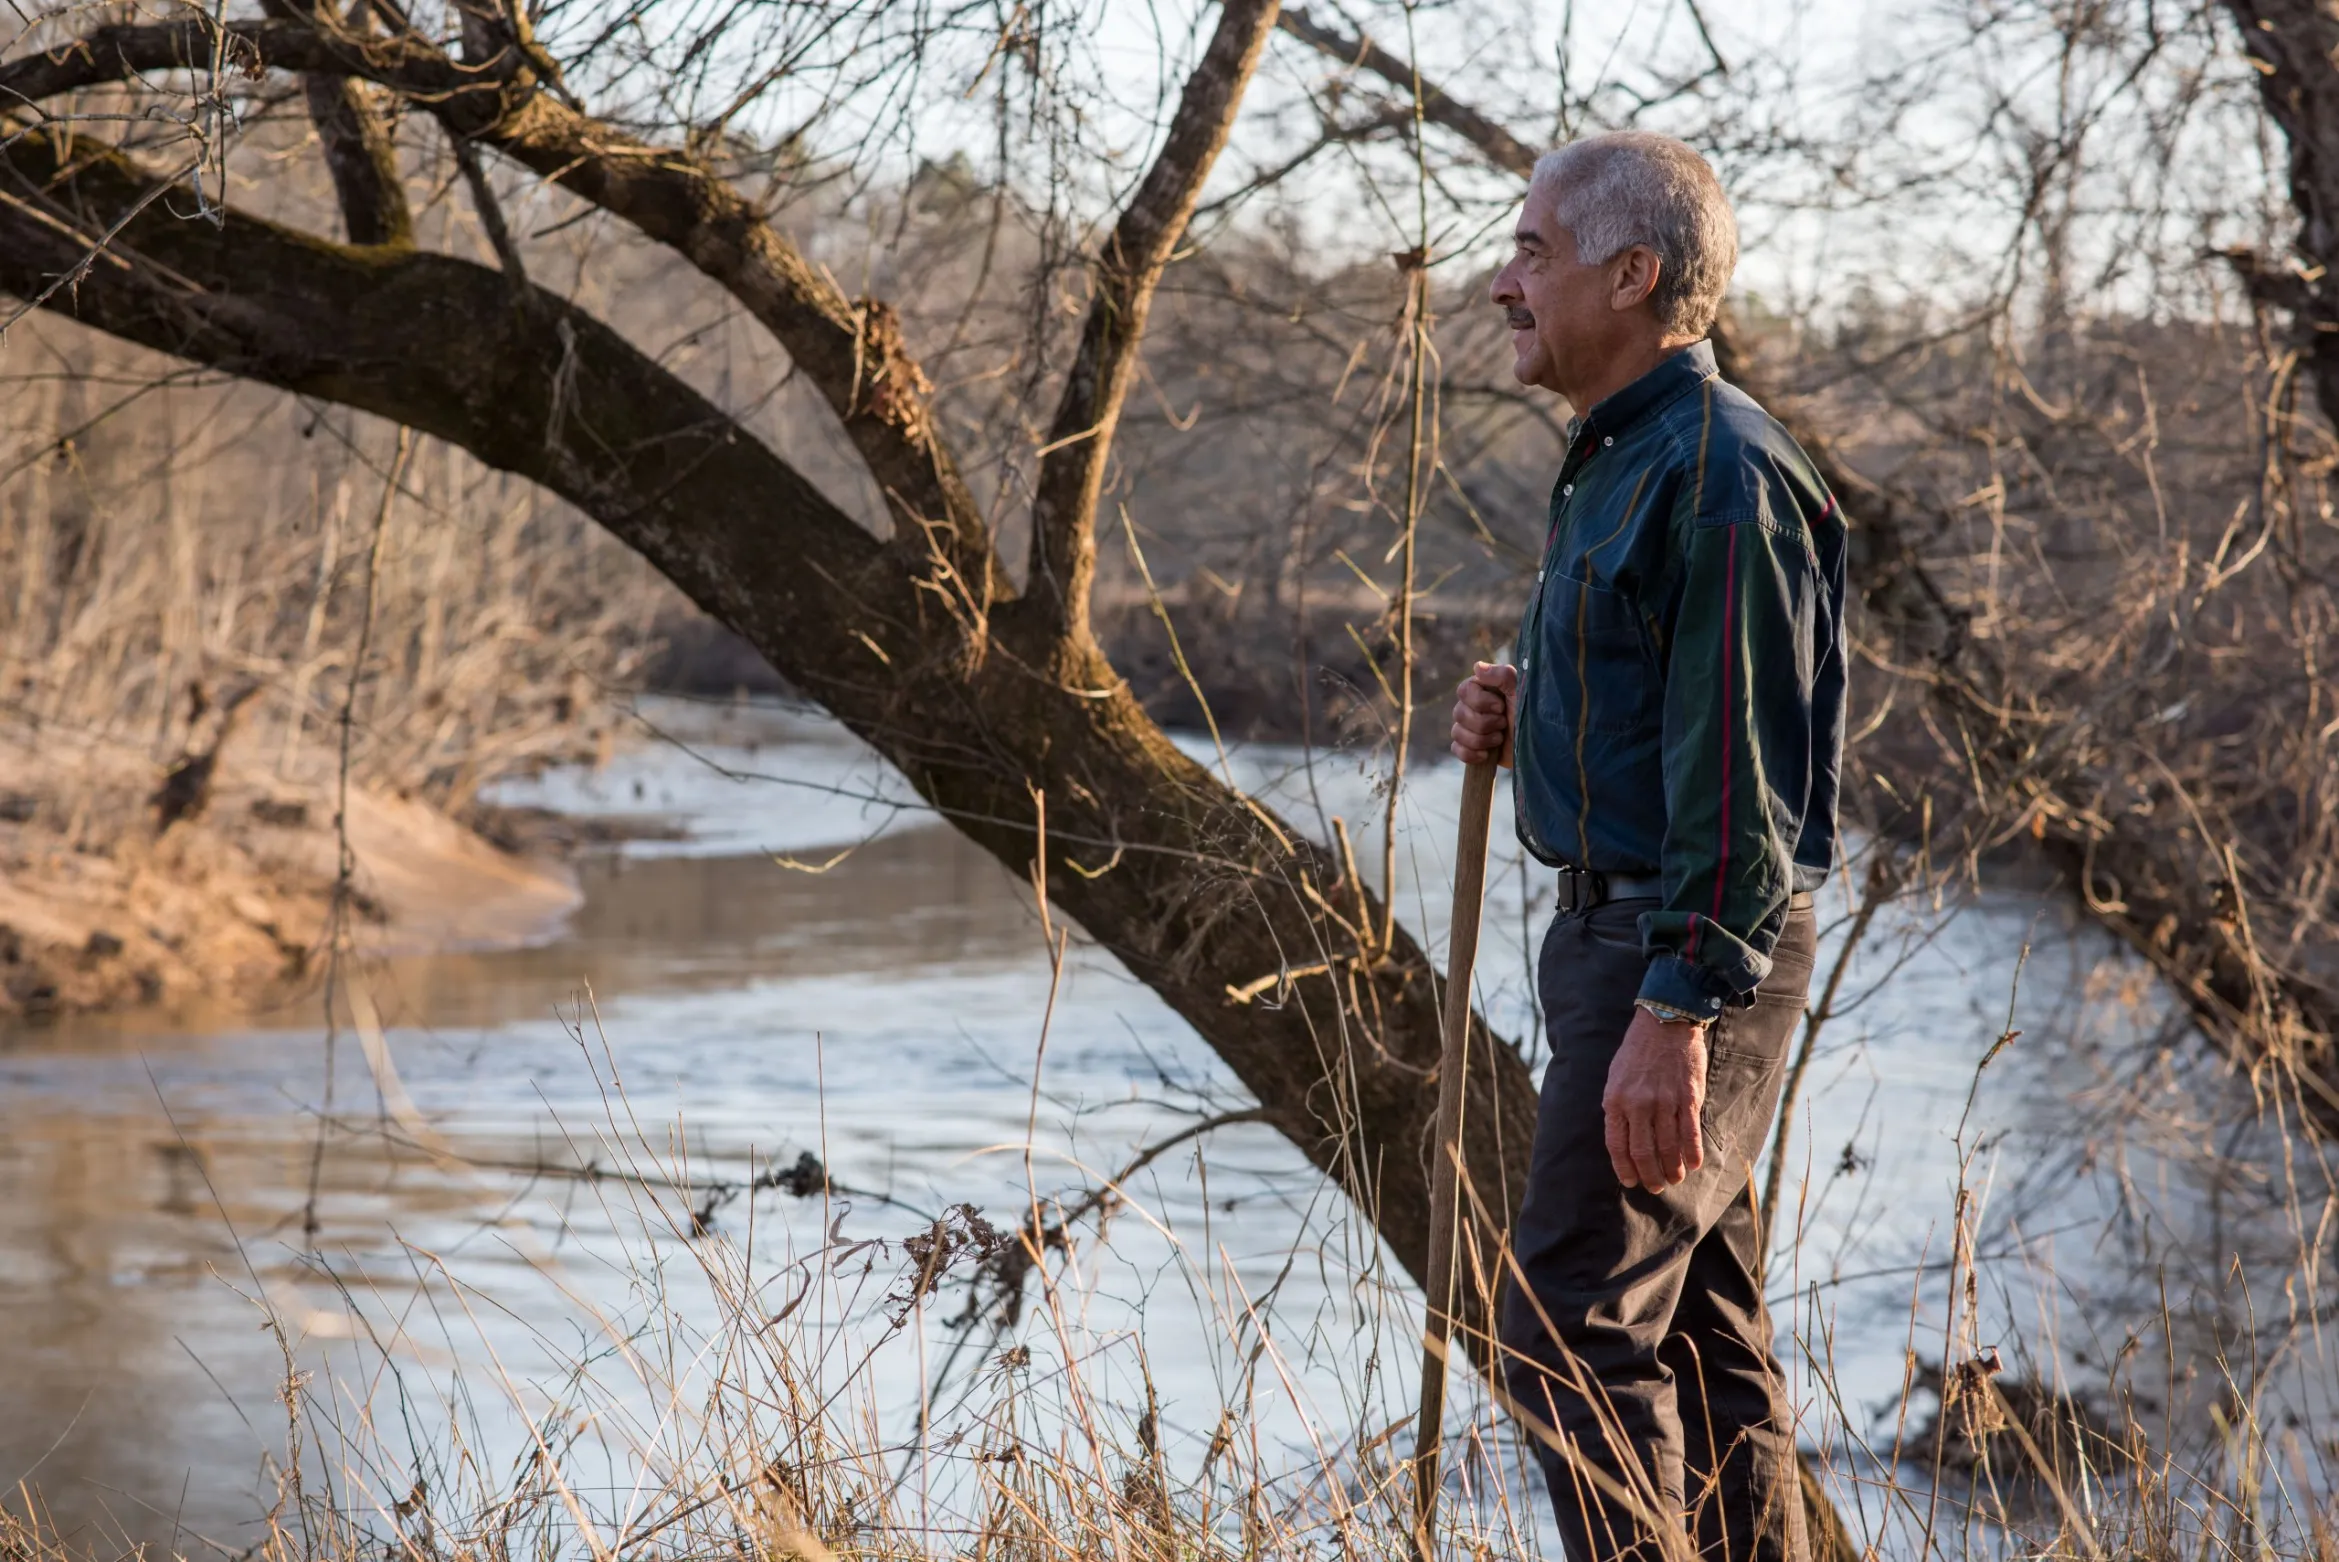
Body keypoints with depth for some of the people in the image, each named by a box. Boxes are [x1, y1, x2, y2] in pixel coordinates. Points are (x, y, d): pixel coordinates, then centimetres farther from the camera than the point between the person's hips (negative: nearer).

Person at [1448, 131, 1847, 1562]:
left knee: (1575, 1327, -10)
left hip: (1689, 953, -11)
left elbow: (1739, 772, -22)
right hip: (1622, 933, 11)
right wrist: (1525, 726, 7)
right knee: (1705, 1327, 13)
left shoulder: (1720, 474, -17)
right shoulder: (1622, 462, 16)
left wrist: (1673, 1013, -26)